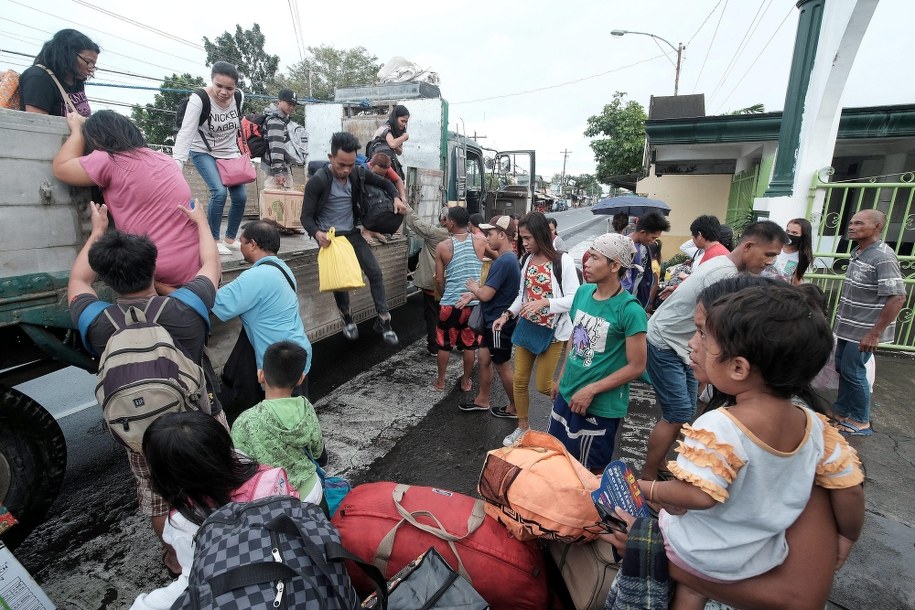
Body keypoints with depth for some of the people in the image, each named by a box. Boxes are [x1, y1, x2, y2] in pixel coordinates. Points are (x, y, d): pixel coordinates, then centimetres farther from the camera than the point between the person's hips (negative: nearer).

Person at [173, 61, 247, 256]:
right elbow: (185, 134, -31)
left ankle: (230, 239, 16)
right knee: (219, 192, -22)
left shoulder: (239, 97, -12)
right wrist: (176, 166, -40)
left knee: (240, 196, -3)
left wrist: (238, 150, 7)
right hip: (204, 153, -5)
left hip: (229, 153, 5)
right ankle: (214, 241, -5)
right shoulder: (198, 100, -25)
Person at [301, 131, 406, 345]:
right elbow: (306, 216, -14)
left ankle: (383, 321, 6)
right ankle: (347, 319, 21)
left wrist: (396, 198, -10)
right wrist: (317, 233, -35)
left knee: (375, 272, -4)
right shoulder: (317, 181, -18)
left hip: (352, 233, 4)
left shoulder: (358, 173, -5)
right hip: (329, 237, -4)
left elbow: (384, 183, 10)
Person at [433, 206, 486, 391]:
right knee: (469, 345, 14)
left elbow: (439, 279, -3)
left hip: (449, 303, -1)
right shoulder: (480, 242, -4)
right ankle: (466, 381, 27)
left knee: (444, 344, 15)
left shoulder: (442, 246, -7)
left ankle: (440, 381, 28)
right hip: (473, 303, 1)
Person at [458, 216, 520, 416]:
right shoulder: (509, 258, 6)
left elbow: (485, 295, -25)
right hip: (494, 320, 9)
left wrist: (474, 288, -5)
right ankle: (482, 400, 34)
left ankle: (514, 408, 25)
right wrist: (473, 294, 4)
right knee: (483, 357, 18)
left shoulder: (504, 261, -25)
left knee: (503, 367, 7)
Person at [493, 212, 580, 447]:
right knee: (519, 380, 8)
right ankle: (522, 427, 27)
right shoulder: (526, 260, 5)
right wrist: (507, 315, -2)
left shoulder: (563, 261, -14)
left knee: (543, 385, 2)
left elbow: (573, 298, -16)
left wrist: (544, 302, -29)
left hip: (552, 331, -5)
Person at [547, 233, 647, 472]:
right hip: (567, 394, 6)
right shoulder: (583, 292, -1)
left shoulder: (630, 310, -20)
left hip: (600, 405, -6)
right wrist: (561, 379, 14)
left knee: (591, 472, 14)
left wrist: (591, 390, -18)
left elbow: (636, 366, -16)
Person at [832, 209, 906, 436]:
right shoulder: (858, 252, 7)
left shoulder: (883, 257, -20)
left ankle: (860, 422, 16)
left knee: (853, 372, 1)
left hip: (863, 331, -8)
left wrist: (874, 333, -24)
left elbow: (897, 298, -23)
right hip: (847, 326, 8)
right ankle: (841, 411, 30)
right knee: (842, 368, 16)